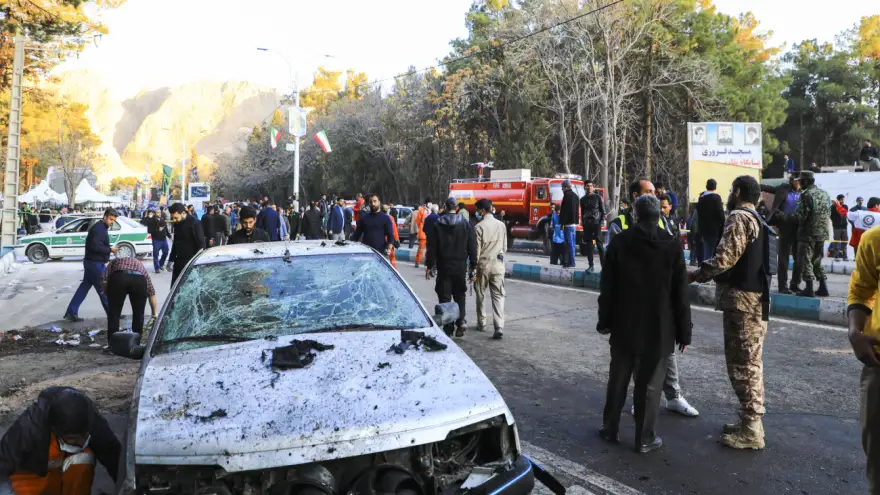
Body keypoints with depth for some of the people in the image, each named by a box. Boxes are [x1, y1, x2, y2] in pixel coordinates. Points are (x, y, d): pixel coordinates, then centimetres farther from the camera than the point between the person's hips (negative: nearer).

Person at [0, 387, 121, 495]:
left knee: (83, 458, -31)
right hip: (31, 477, -1)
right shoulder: (29, 426, -35)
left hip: (65, 475, 1)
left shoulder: (93, 420, -28)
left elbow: (115, 458, -24)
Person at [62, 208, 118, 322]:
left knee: (84, 287, 11)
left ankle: (71, 313, 13)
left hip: (93, 262, 10)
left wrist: (105, 259, 15)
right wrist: (110, 250, -19)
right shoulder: (99, 228, -17)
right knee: (103, 289, -1)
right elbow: (95, 246, -26)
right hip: (95, 263, -10)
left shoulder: (102, 228, 16)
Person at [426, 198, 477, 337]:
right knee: (460, 296, 12)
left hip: (443, 267, -1)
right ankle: (461, 321, -4)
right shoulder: (466, 225, 2)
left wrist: (429, 266, 3)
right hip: (461, 267, 1)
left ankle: (448, 327, 4)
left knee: (445, 297, 5)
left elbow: (432, 248, -2)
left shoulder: (437, 225, -2)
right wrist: (473, 266, 8)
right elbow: (472, 247, 2)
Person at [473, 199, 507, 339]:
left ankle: (482, 323, 25)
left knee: (481, 295, 15)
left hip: (483, 264, -3)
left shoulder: (479, 227, -10)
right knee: (498, 296, 0)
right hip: (498, 264, 3)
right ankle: (499, 327, -12)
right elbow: (504, 247, 10)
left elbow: (476, 250, -9)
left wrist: (474, 267, -1)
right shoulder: (501, 225, 5)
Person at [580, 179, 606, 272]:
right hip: (587, 224, 3)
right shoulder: (583, 199, 11)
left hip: (596, 223, -3)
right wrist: (583, 223, 7)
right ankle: (591, 265, 8)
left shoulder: (598, 197, 2)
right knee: (589, 245, 3)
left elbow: (603, 211, 1)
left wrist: (601, 222, -8)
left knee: (600, 244, -6)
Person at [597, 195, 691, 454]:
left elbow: (607, 287, -1)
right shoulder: (672, 245, -6)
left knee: (618, 379, 13)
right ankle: (645, 439, 13)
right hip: (658, 328, -1)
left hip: (624, 325, 2)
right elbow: (680, 294, -5)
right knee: (649, 384, 6)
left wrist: (605, 320, 9)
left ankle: (610, 429, 24)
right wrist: (684, 331, 2)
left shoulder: (619, 242, -4)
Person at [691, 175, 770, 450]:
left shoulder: (739, 218, -13)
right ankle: (750, 421, 25)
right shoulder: (757, 220, 18)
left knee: (742, 365, -5)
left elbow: (724, 259, -21)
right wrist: (707, 273, 17)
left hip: (742, 300, -10)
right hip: (754, 299, 10)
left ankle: (751, 430, 1)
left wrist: (695, 275, -9)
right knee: (750, 363, 16)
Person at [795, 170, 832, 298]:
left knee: (806, 261, -2)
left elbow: (802, 215, -18)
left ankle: (809, 289, -4)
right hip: (822, 233, 8)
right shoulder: (824, 194, 10)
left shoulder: (806, 195, -15)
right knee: (817, 260, 17)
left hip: (808, 233, -8)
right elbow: (828, 214, 14)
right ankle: (823, 288, 17)